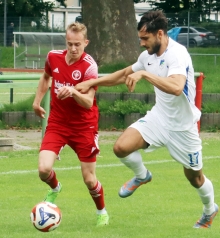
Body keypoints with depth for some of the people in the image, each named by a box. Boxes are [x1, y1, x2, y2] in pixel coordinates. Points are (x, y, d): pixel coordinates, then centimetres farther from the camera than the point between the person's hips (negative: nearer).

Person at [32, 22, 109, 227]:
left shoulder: (89, 66, -19)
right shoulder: (53, 57, -5)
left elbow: (88, 103, -27)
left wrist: (73, 91, -45)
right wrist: (37, 100, 16)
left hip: (84, 127, -3)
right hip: (57, 123, 3)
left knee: (89, 179, 2)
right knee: (44, 169, -16)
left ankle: (102, 212, 32)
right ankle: (55, 188, 22)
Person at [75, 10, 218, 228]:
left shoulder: (178, 54, -27)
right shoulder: (148, 55, -3)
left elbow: (176, 87, -45)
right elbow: (124, 74, 15)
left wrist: (144, 74, -47)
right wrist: (91, 82, 9)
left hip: (181, 127, -6)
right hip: (158, 118, 6)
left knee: (194, 178, 11)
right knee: (121, 147, -16)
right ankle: (141, 176, 16)